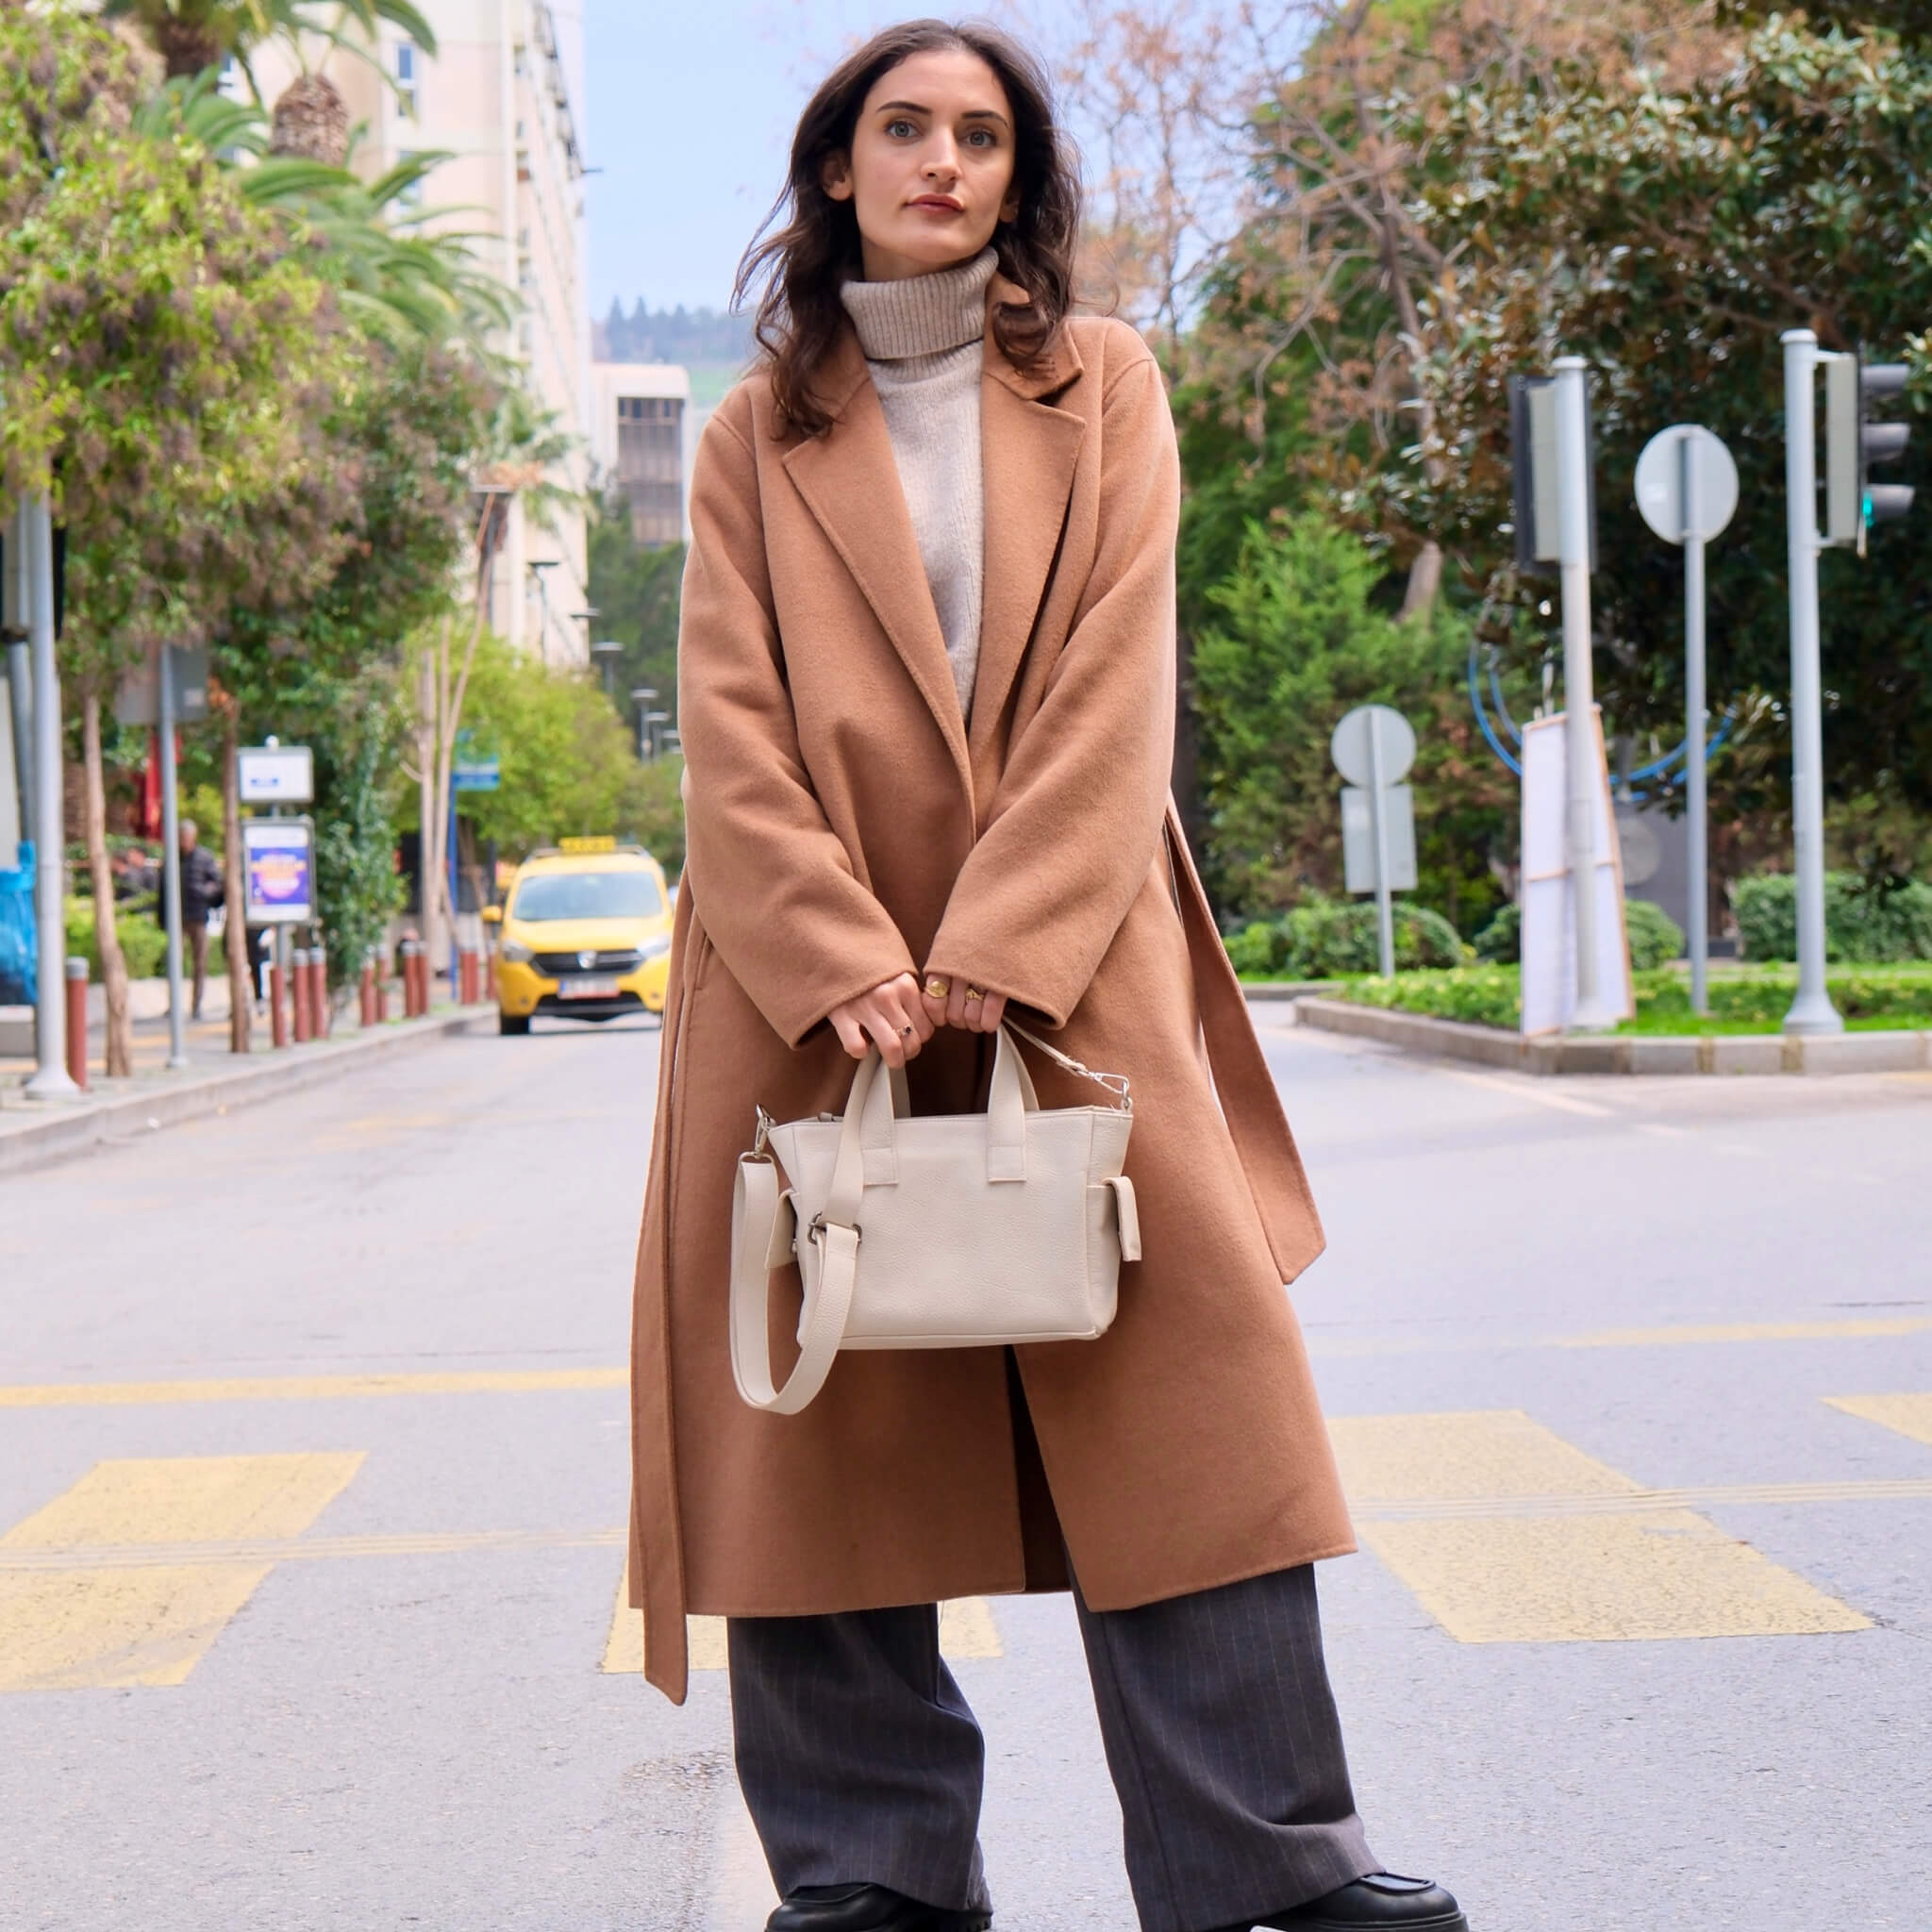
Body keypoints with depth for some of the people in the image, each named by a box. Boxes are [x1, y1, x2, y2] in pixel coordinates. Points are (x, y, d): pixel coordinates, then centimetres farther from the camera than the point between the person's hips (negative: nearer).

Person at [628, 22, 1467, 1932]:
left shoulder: (1101, 389, 10)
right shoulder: (757, 434, 11)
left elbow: (1113, 692, -1)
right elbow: (731, 737, 1)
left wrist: (991, 957, -12)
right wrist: (843, 968, -14)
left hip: (1068, 969, 0)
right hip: (813, 989, 1)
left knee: (1183, 1380, -5)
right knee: (827, 1423, 0)